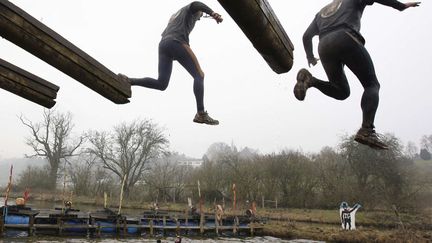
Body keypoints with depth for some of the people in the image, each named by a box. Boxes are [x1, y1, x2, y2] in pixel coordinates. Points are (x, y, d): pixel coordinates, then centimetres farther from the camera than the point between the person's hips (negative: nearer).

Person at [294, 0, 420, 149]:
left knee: (342, 92, 17)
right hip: (345, 39, -5)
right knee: (372, 85, 1)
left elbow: (306, 36, 27)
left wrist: (310, 57, 38)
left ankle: (309, 80, -10)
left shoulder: (321, 12, 37)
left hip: (324, 48, 5)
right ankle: (367, 130, -22)